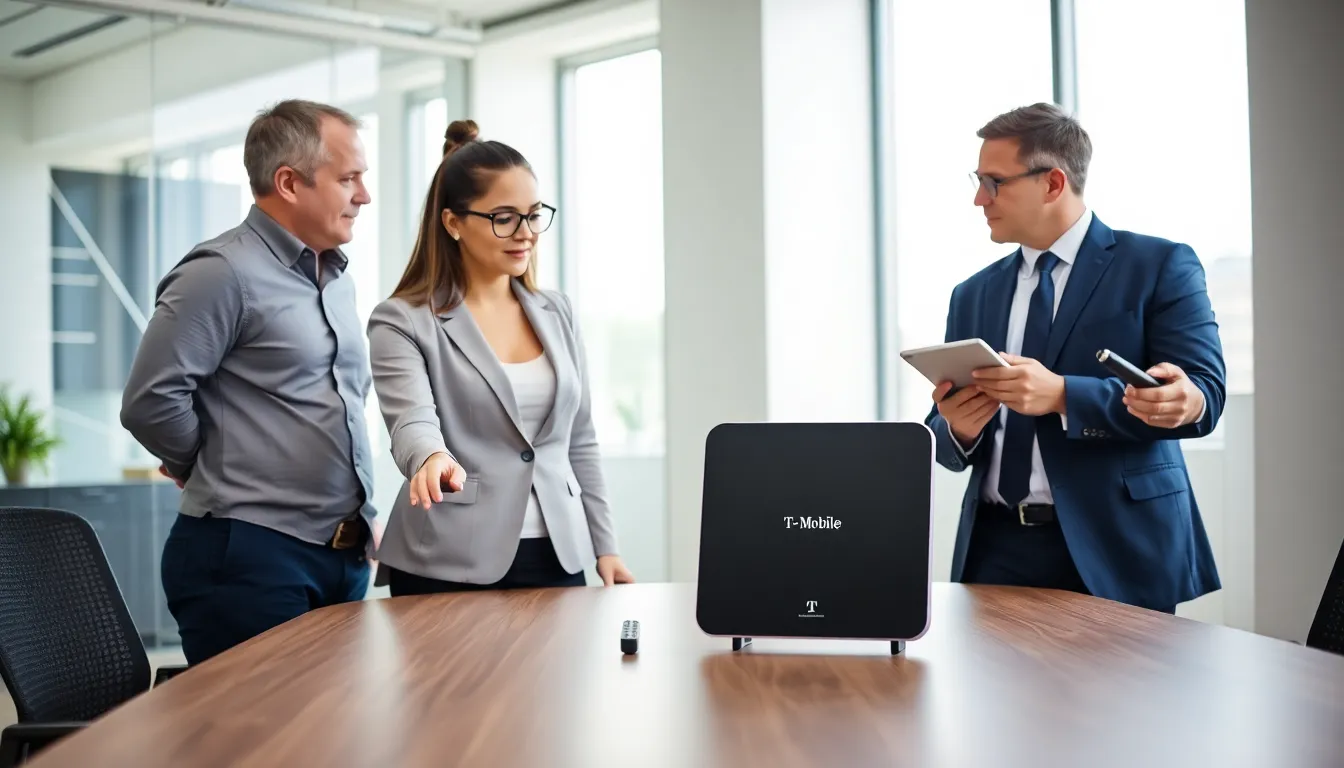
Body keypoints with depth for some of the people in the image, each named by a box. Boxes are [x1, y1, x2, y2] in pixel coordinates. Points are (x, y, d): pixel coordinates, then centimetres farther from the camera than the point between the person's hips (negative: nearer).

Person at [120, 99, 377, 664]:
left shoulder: (338, 279, 15)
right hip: (251, 558, -8)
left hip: (347, 554, 8)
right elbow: (150, 402, -18)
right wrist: (220, 474, -2)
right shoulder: (223, 273, -12)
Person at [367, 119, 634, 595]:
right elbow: (412, 423, -21)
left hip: (558, 558, 5)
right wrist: (433, 460, -44)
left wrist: (605, 546, 11)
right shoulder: (401, 322, -5)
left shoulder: (557, 314, 11)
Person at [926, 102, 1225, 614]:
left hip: (1114, 546, -3)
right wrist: (958, 428, -11)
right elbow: (948, 446, 15)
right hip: (996, 549, 4)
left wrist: (1061, 395, -24)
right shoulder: (973, 296, 14)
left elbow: (1201, 397, -12)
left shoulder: (1160, 265, 0)